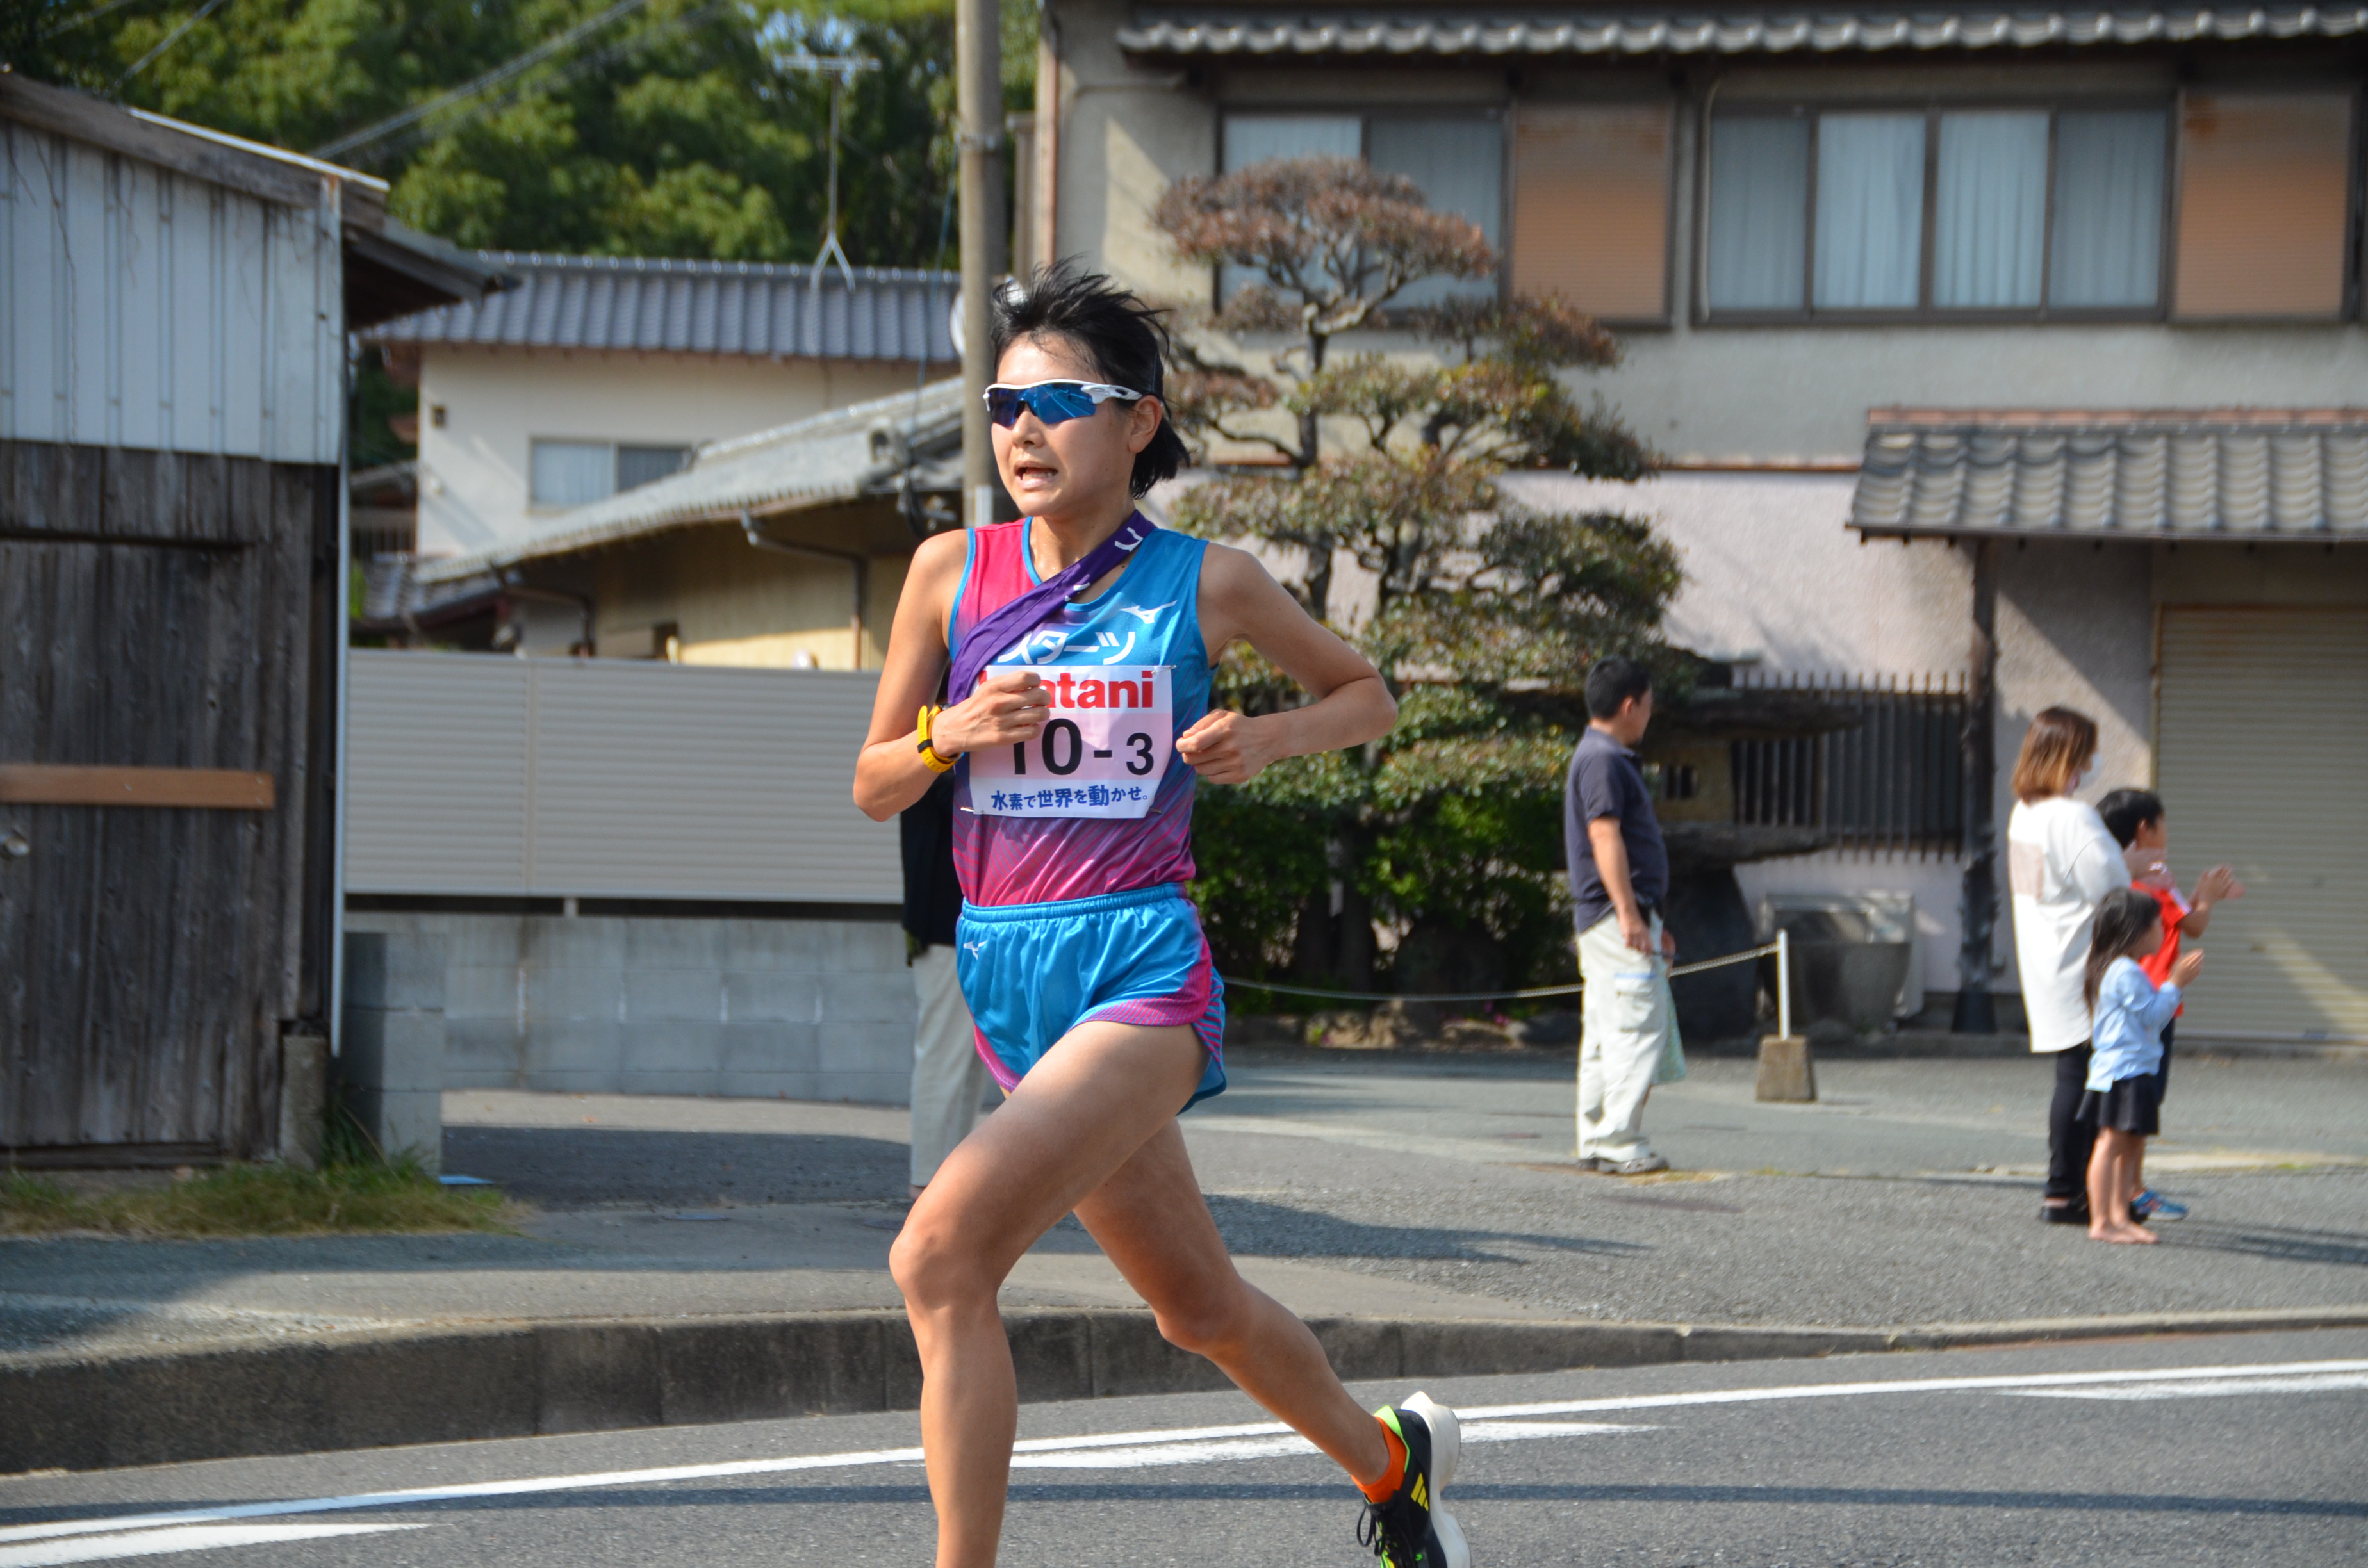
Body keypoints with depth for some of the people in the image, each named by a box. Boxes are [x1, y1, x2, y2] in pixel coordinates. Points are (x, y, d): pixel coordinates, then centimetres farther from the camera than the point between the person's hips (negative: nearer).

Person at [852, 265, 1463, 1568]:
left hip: (1139, 970, -5)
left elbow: (1368, 697, 14)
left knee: (940, 1256, -25)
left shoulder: (1207, 584, -2)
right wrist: (956, 732, -9)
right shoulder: (952, 572, 5)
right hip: (1005, 977, 5)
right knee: (1199, 1310, 19)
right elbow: (872, 786, 11)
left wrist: (1267, 740, -6)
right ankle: (1390, 1458, 45)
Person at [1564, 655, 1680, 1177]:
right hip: (1615, 918, -11)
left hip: (1607, 920, 11)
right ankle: (1619, 1142, -17)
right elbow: (1605, 837, -20)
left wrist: (1652, 923, 29)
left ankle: (1595, 1144, 12)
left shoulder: (1607, 758, 22)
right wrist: (1629, 914, -26)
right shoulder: (1602, 760, -11)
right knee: (1638, 1027, -14)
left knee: (1605, 1035, 10)